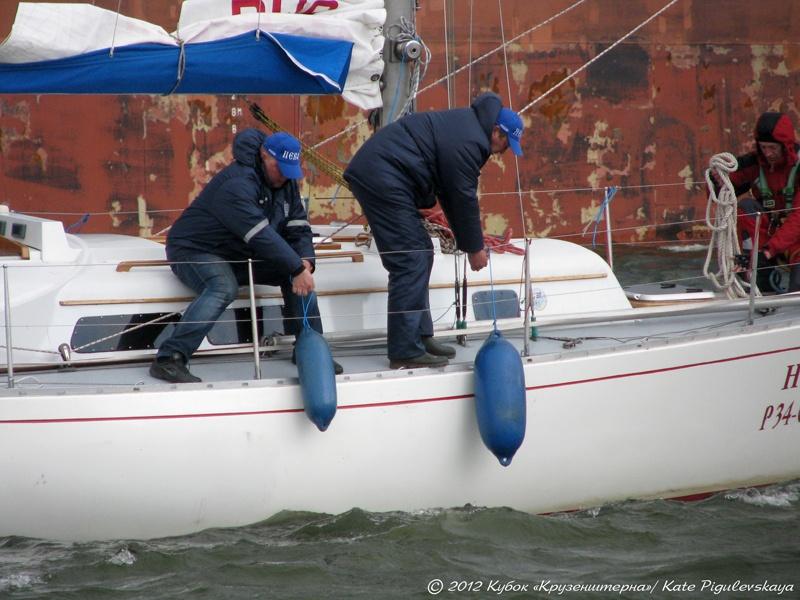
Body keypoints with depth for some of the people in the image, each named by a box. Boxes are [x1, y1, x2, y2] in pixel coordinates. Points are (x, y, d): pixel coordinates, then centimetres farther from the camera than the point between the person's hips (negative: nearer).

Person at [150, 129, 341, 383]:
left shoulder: (286, 182, 2)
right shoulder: (237, 183, -28)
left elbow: (298, 227, -1)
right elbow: (260, 235, -37)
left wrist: (305, 262, -22)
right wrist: (297, 269, -37)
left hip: (240, 257, 9)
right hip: (194, 251, -9)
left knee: (295, 272, -6)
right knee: (224, 288, -38)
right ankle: (169, 359, -41)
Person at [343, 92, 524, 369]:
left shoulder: (464, 126, 19)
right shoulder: (469, 143, -14)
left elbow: (450, 192, 24)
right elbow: (463, 198, -9)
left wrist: (470, 241, 24)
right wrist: (474, 248, 3)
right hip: (383, 177, -11)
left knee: (421, 253, 16)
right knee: (410, 262, -11)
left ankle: (420, 336, 20)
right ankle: (405, 351, -11)